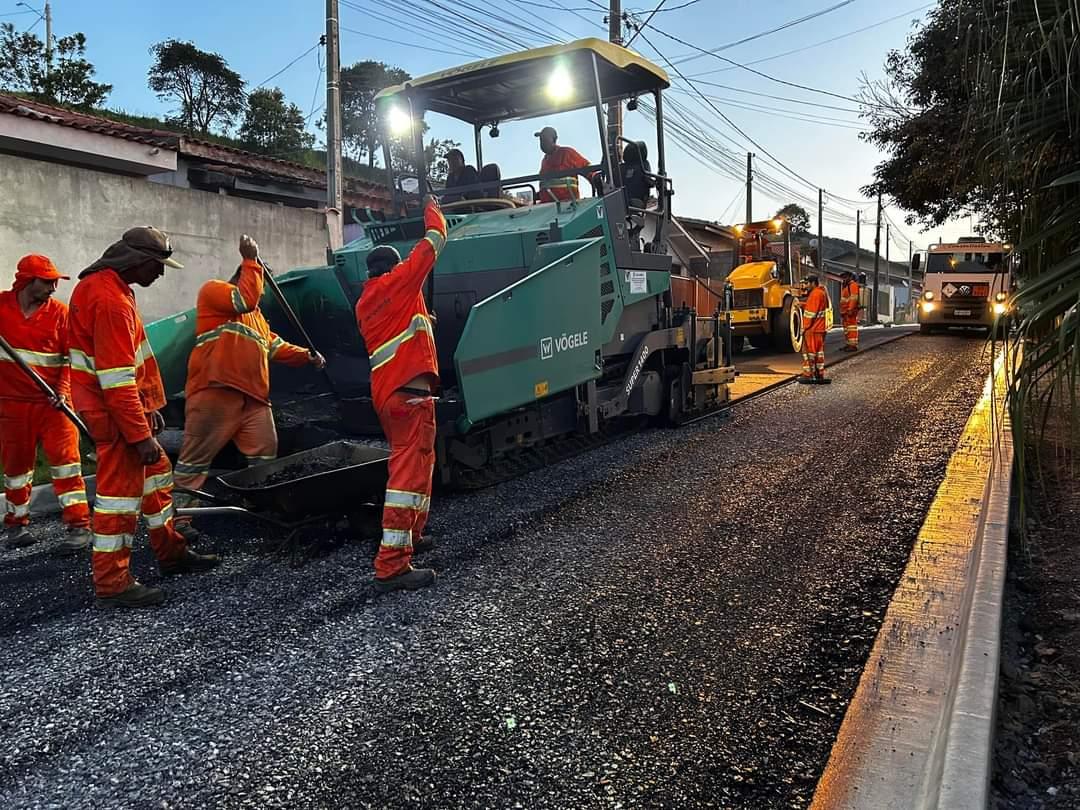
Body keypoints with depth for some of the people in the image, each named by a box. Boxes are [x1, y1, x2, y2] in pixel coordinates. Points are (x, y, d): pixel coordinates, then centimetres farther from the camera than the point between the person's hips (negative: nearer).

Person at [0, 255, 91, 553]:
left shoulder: (60, 313, -2)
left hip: (53, 402, -2)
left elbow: (71, 358, -2)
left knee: (64, 462, -5)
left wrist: (62, 390, -13)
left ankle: (79, 526, -2)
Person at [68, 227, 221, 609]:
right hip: (113, 411, -11)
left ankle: (171, 553, 30)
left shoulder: (105, 285, 11)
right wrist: (141, 434, -24)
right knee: (121, 488, -4)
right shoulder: (110, 300, -22)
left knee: (155, 471, 18)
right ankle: (112, 584, 6)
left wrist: (149, 407, 18)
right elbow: (117, 379, -26)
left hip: (124, 403, 11)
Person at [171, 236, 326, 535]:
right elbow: (246, 298, -13)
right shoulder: (213, 289, 4)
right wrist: (251, 261, -6)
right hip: (214, 391, -8)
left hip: (252, 395, 8)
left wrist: (306, 356, 13)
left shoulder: (255, 314, 30)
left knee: (266, 455, 6)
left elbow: (274, 345, 26)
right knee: (195, 458, -3)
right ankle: (177, 517, 4)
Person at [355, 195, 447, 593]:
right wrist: (432, 209, 23)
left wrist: (419, 320, 37)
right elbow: (435, 239, 7)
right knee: (409, 471, -12)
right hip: (409, 391, -9)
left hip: (385, 392, 9)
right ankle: (391, 564, -16)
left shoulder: (363, 303, 19)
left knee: (417, 463, 24)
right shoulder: (399, 282, 0)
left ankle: (410, 535, 34)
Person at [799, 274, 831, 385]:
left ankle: (808, 375, 0)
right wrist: (802, 305, 9)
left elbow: (812, 312, -18)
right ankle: (820, 375, 16)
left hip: (812, 329, -10)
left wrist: (805, 327, -14)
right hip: (819, 328, 10)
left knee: (809, 351, -4)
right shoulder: (821, 292, 17)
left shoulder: (815, 293, -15)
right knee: (818, 351, 12)